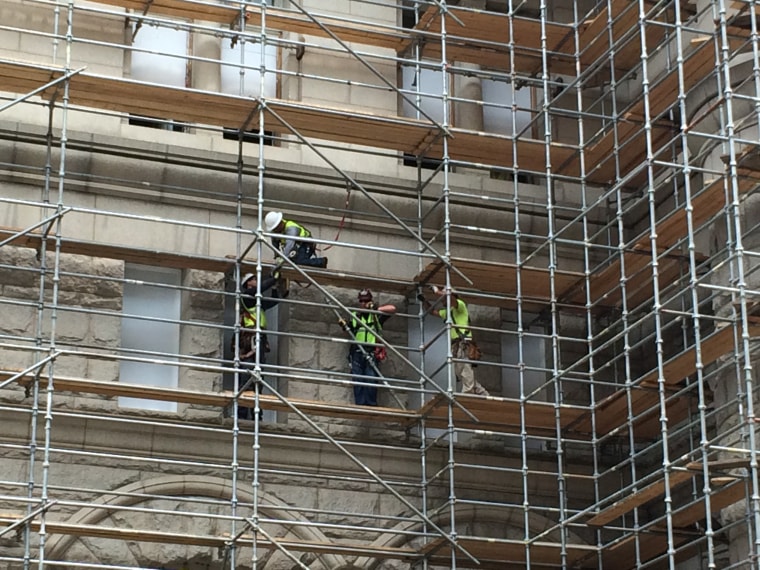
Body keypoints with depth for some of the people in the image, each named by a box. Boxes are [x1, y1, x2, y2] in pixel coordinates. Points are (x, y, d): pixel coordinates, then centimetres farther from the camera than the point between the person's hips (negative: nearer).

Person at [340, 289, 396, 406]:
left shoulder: (376, 314, 10)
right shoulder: (354, 315, 18)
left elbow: (392, 308, 1)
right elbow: (350, 331, 20)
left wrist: (376, 308, -6)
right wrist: (344, 325, 0)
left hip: (372, 352, -3)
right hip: (357, 352, 3)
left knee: (371, 379, -11)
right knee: (357, 380, -2)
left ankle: (371, 405, -9)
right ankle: (360, 405, -1)